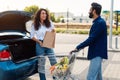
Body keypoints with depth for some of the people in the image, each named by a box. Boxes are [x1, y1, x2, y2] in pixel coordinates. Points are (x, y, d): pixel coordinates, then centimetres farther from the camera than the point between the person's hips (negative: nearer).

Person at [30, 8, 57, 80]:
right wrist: (39, 41, -12)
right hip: (40, 45, -2)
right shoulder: (35, 25, -1)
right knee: (41, 64, 4)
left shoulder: (49, 23, 4)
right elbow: (32, 36, 2)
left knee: (54, 62, 3)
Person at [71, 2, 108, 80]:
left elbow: (91, 39, -23)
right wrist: (82, 46, 14)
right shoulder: (97, 22, 12)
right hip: (97, 53, 10)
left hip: (97, 53, -10)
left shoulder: (100, 23, -19)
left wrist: (78, 48, -20)